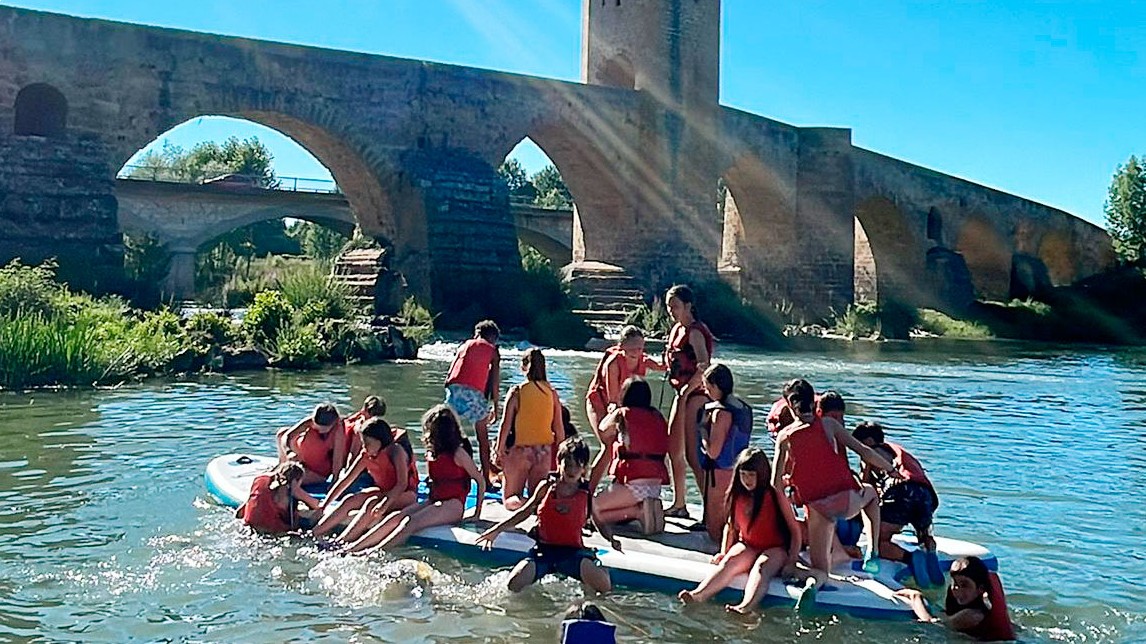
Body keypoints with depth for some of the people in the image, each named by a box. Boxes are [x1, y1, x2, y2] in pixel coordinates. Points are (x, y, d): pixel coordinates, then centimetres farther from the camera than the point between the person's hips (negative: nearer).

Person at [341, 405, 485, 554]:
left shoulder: (458, 453, -8)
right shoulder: (431, 452, 14)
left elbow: (481, 481, -6)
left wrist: (477, 514, -6)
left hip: (453, 506, -6)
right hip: (433, 502, 6)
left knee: (411, 522, -30)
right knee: (396, 517, -18)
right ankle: (352, 548, -28)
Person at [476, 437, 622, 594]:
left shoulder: (586, 496, 7)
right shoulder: (546, 487, 7)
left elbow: (599, 523, 18)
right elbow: (524, 512, 16)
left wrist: (612, 539, -3)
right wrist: (497, 530, 12)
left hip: (573, 552, -1)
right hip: (543, 550, 1)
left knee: (604, 586, -26)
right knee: (514, 585, -24)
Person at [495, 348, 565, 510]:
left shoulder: (516, 391, -9)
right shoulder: (552, 393, 0)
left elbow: (506, 424, -9)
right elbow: (559, 429, 3)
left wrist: (498, 451, 2)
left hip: (519, 451, -2)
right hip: (544, 451, 3)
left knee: (509, 499, 10)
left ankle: (518, 502, -25)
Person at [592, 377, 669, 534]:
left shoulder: (622, 414, -1)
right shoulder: (657, 416, 14)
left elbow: (603, 430, 14)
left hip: (633, 484, -7)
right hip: (656, 485, 7)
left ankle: (638, 511, -14)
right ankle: (647, 506, 3)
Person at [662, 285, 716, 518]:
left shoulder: (694, 332, -14)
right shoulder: (677, 329, 13)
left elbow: (703, 366, -27)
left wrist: (686, 390, -22)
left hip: (695, 394, -10)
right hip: (681, 393, 10)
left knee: (692, 455, -13)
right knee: (674, 450, 15)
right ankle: (678, 504, 27)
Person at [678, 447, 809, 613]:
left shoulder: (775, 496, -8)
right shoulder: (738, 496, 4)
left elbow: (795, 530, -6)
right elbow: (731, 526, 17)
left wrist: (792, 561, -14)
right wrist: (724, 552, 5)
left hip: (775, 549, -3)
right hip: (748, 546, 3)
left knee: (761, 567, -36)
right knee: (728, 562, -28)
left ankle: (746, 606, -63)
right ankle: (698, 595, -52)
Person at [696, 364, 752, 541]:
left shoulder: (721, 413, -20)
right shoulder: (743, 407, 7)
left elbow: (713, 452, -22)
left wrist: (702, 430, -8)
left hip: (720, 473, -9)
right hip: (738, 472, 9)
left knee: (716, 530, 0)